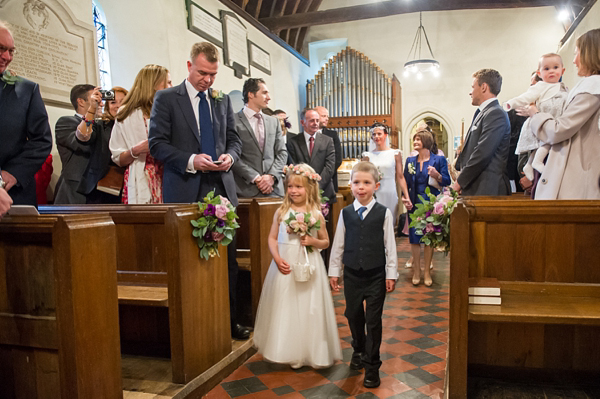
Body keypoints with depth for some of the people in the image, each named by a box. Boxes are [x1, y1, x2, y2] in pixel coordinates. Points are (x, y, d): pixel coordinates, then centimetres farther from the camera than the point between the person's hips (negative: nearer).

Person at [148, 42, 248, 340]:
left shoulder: (223, 100, 14)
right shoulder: (166, 98, 2)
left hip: (221, 189, 4)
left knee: (227, 260, 6)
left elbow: (234, 139, 18)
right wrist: (190, 161, -17)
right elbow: (157, 144, -4)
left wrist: (230, 156, -4)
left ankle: (229, 321, 20)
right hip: (186, 192, -3)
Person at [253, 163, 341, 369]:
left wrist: (313, 241, -14)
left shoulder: (316, 215, -2)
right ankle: (288, 351, 27)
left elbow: (325, 242, 6)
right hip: (284, 265, 2)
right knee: (284, 309, 9)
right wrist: (277, 259, -11)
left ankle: (310, 352, 23)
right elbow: (272, 238, 3)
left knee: (308, 309, 5)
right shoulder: (281, 212, 2)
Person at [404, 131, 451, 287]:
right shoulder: (410, 161, 10)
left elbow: (447, 182, -3)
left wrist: (437, 176, -21)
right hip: (414, 205, 3)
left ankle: (427, 271, 17)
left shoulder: (439, 160, -1)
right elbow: (406, 182, 12)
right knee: (414, 237, 2)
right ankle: (416, 271, 14)